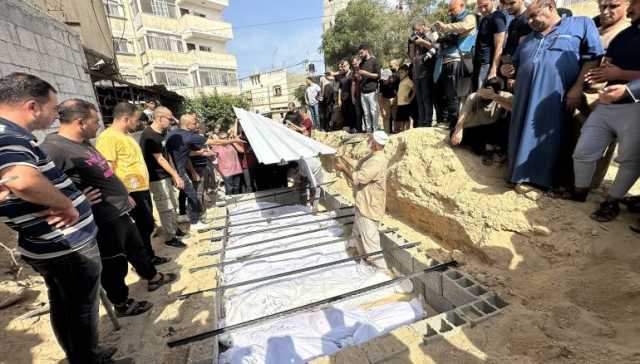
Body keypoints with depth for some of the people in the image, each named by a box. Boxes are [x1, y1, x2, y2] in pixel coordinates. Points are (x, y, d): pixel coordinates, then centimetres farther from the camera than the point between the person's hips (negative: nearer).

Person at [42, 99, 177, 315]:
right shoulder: (53, 148, -22)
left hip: (120, 213, 9)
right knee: (114, 265, 10)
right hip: (104, 220, -9)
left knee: (137, 248, 25)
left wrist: (123, 194, 22)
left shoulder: (85, 143, 8)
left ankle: (153, 278, 46)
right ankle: (122, 304, 31)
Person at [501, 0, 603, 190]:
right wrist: (508, 71, 8)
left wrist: (577, 87, -10)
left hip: (555, 100, -4)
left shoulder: (581, 24, 10)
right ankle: (521, 174, 15)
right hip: (525, 99, 5)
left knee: (549, 140, -2)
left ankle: (544, 179, 7)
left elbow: (593, 56, 1)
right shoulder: (528, 40, 25)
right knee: (523, 138, 5)